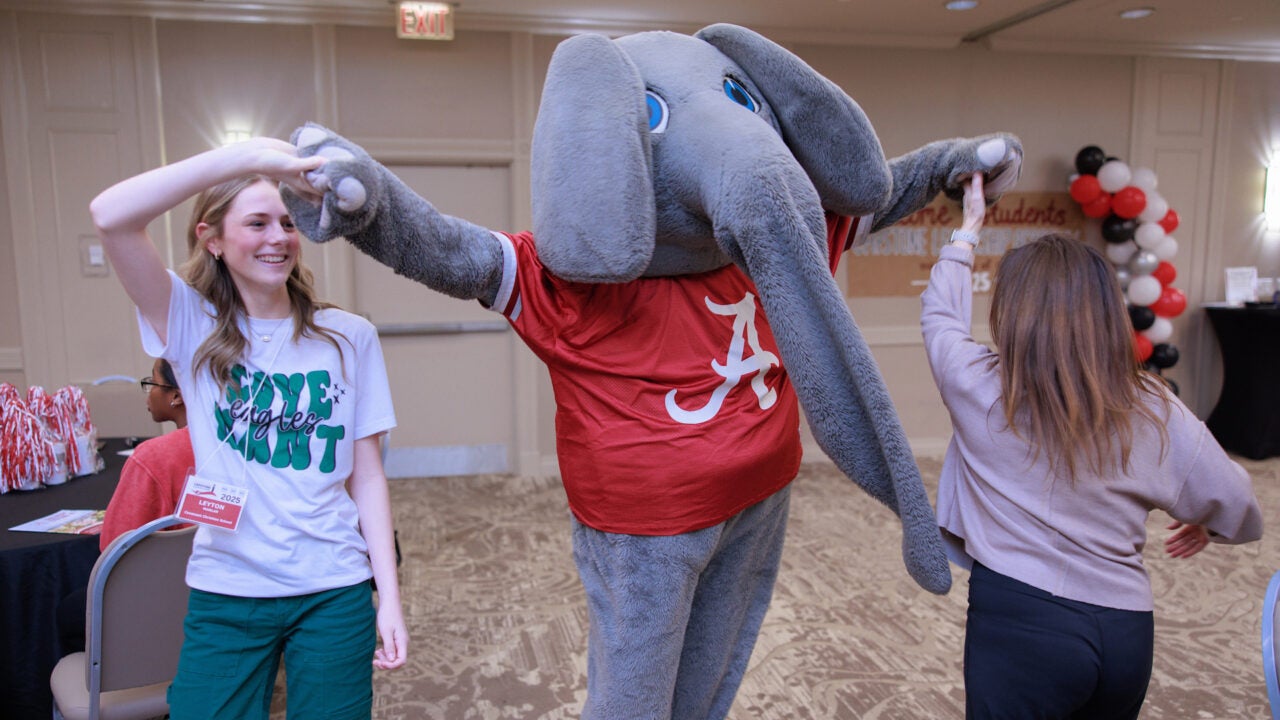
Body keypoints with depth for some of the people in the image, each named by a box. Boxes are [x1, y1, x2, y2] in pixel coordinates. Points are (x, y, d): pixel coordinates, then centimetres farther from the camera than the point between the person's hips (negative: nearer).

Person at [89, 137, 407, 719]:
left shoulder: (349, 337, -2)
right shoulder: (192, 324, -3)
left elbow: (366, 476, 1)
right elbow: (111, 216, -19)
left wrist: (389, 596, -2)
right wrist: (248, 154, -27)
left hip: (335, 591, 1)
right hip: (225, 592, 0)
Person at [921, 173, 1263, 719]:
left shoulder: (979, 387, -9)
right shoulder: (1156, 413, -3)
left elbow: (939, 315, 11)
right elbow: (1239, 514, 7)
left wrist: (968, 228, 24)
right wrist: (1201, 525, 31)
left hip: (1020, 620, -4)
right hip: (1126, 632, 4)